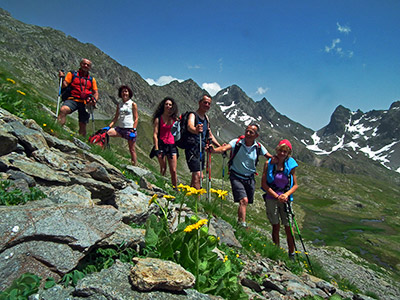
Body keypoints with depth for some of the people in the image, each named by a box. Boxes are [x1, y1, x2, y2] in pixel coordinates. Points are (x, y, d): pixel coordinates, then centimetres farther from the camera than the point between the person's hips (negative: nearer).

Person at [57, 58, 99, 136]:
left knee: (83, 126, -1)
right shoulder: (72, 74, 15)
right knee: (63, 109, -34)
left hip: (85, 103, 2)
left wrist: (94, 99, -4)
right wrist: (62, 78, -13)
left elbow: (96, 92, 17)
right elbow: (64, 85, 6)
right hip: (73, 100, -2)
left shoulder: (92, 79, 22)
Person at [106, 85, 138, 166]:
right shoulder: (119, 104, 12)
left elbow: (136, 118, -4)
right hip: (120, 128, 5)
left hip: (130, 129, -4)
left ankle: (135, 166, 11)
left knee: (132, 149, 1)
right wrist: (109, 126, 0)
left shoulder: (133, 104, 0)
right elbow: (116, 117, 13)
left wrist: (133, 130, -13)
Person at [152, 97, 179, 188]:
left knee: (173, 171, 2)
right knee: (163, 169, 3)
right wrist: (157, 149, -11)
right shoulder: (158, 119, 0)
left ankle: (174, 189, 14)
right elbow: (155, 134, -5)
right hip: (161, 145, -2)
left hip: (172, 145, 2)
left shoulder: (175, 119, 8)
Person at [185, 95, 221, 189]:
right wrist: (195, 130, -59)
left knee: (199, 176, 15)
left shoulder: (206, 118, 13)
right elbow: (190, 127, -36)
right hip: (192, 149, -8)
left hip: (201, 150, 9)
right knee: (197, 175, -17)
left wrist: (220, 147, 16)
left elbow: (210, 135, 23)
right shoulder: (193, 115, -12)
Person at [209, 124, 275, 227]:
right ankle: (243, 223, -9)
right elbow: (224, 149, -27)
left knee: (245, 202, 13)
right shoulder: (237, 142, -13)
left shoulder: (258, 147, -5)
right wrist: (212, 150, -47)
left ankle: (239, 221, 36)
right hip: (236, 177, -4)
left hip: (250, 178, 4)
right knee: (244, 200, -18)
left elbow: (271, 158, 2)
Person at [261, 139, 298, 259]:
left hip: (285, 200, 1)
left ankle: (291, 254, 18)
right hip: (271, 199, -1)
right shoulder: (269, 163, -5)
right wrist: (277, 196, -11)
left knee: (288, 228, 2)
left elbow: (295, 185, 5)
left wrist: (286, 194, -12)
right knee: (275, 227, 8)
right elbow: (264, 184, -5)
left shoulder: (290, 165, 0)